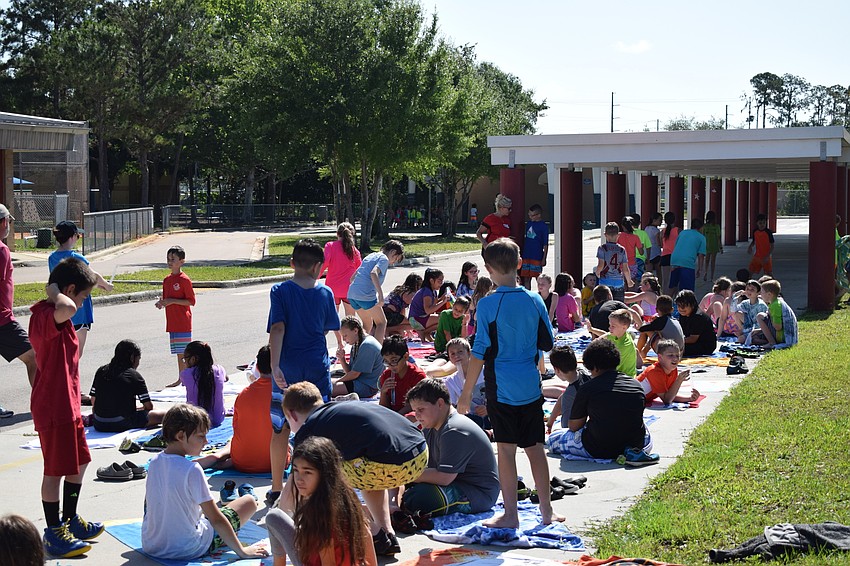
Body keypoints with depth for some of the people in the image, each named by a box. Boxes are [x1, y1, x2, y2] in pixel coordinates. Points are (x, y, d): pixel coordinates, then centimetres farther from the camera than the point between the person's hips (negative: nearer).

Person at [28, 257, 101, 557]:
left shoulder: (49, 315, 12)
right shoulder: (48, 316, -21)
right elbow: (67, 309, -47)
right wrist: (54, 292, -27)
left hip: (66, 405, 11)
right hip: (54, 408, -11)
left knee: (78, 462, 20)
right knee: (56, 470, 1)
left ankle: (70, 521, 35)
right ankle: (54, 533, 13)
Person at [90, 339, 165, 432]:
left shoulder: (101, 371, 9)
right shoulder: (135, 376, -3)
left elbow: (93, 401, 12)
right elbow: (148, 406, -1)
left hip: (99, 425, 7)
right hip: (122, 425, -7)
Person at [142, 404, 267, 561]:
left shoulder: (155, 462, -3)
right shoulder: (192, 470, -23)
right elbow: (216, 519, -19)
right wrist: (242, 551, -9)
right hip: (187, 551, -6)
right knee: (249, 501, 8)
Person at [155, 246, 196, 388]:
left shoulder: (184, 280, -11)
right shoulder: (167, 280, 13)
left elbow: (191, 301, -12)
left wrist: (172, 301, -18)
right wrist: (161, 303, 0)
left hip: (183, 322, -7)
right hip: (172, 323, 7)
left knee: (183, 352, -7)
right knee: (178, 352, 11)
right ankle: (181, 379, 16)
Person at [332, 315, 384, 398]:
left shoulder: (367, 345, -18)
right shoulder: (356, 345, 13)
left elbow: (355, 374, -17)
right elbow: (349, 371, 13)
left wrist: (337, 382, -5)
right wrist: (342, 359, -4)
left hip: (368, 387, -10)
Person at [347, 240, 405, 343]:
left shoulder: (370, 256, 25)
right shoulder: (384, 259, -1)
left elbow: (352, 278, 26)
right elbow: (373, 273, -22)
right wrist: (381, 294, -25)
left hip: (351, 294, 8)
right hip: (366, 295, -8)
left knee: (368, 323, 22)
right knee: (381, 322, 7)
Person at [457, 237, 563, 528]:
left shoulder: (488, 304, -12)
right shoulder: (535, 301, 0)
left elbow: (480, 352, -11)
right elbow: (547, 343, 9)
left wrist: (466, 393, -4)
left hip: (501, 388, -4)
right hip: (531, 386, 4)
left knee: (506, 448, 2)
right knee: (535, 447, 11)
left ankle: (510, 514, 6)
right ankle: (547, 510, 18)